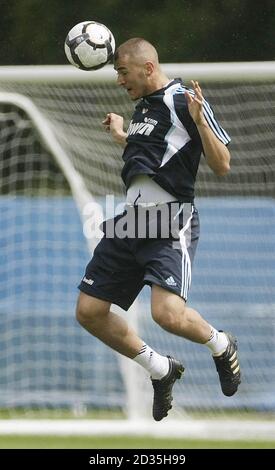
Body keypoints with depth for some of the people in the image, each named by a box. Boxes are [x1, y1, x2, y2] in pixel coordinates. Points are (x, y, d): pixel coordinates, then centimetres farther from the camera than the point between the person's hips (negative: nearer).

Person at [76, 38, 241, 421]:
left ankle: (221, 346, 6)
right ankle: (160, 369, 20)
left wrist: (199, 120, -24)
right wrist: (121, 137, 36)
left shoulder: (183, 100, -8)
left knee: (168, 313, -27)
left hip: (170, 222, -9)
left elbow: (222, 166, -12)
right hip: (132, 218, 9)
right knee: (89, 312, 3)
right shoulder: (142, 106, 17)